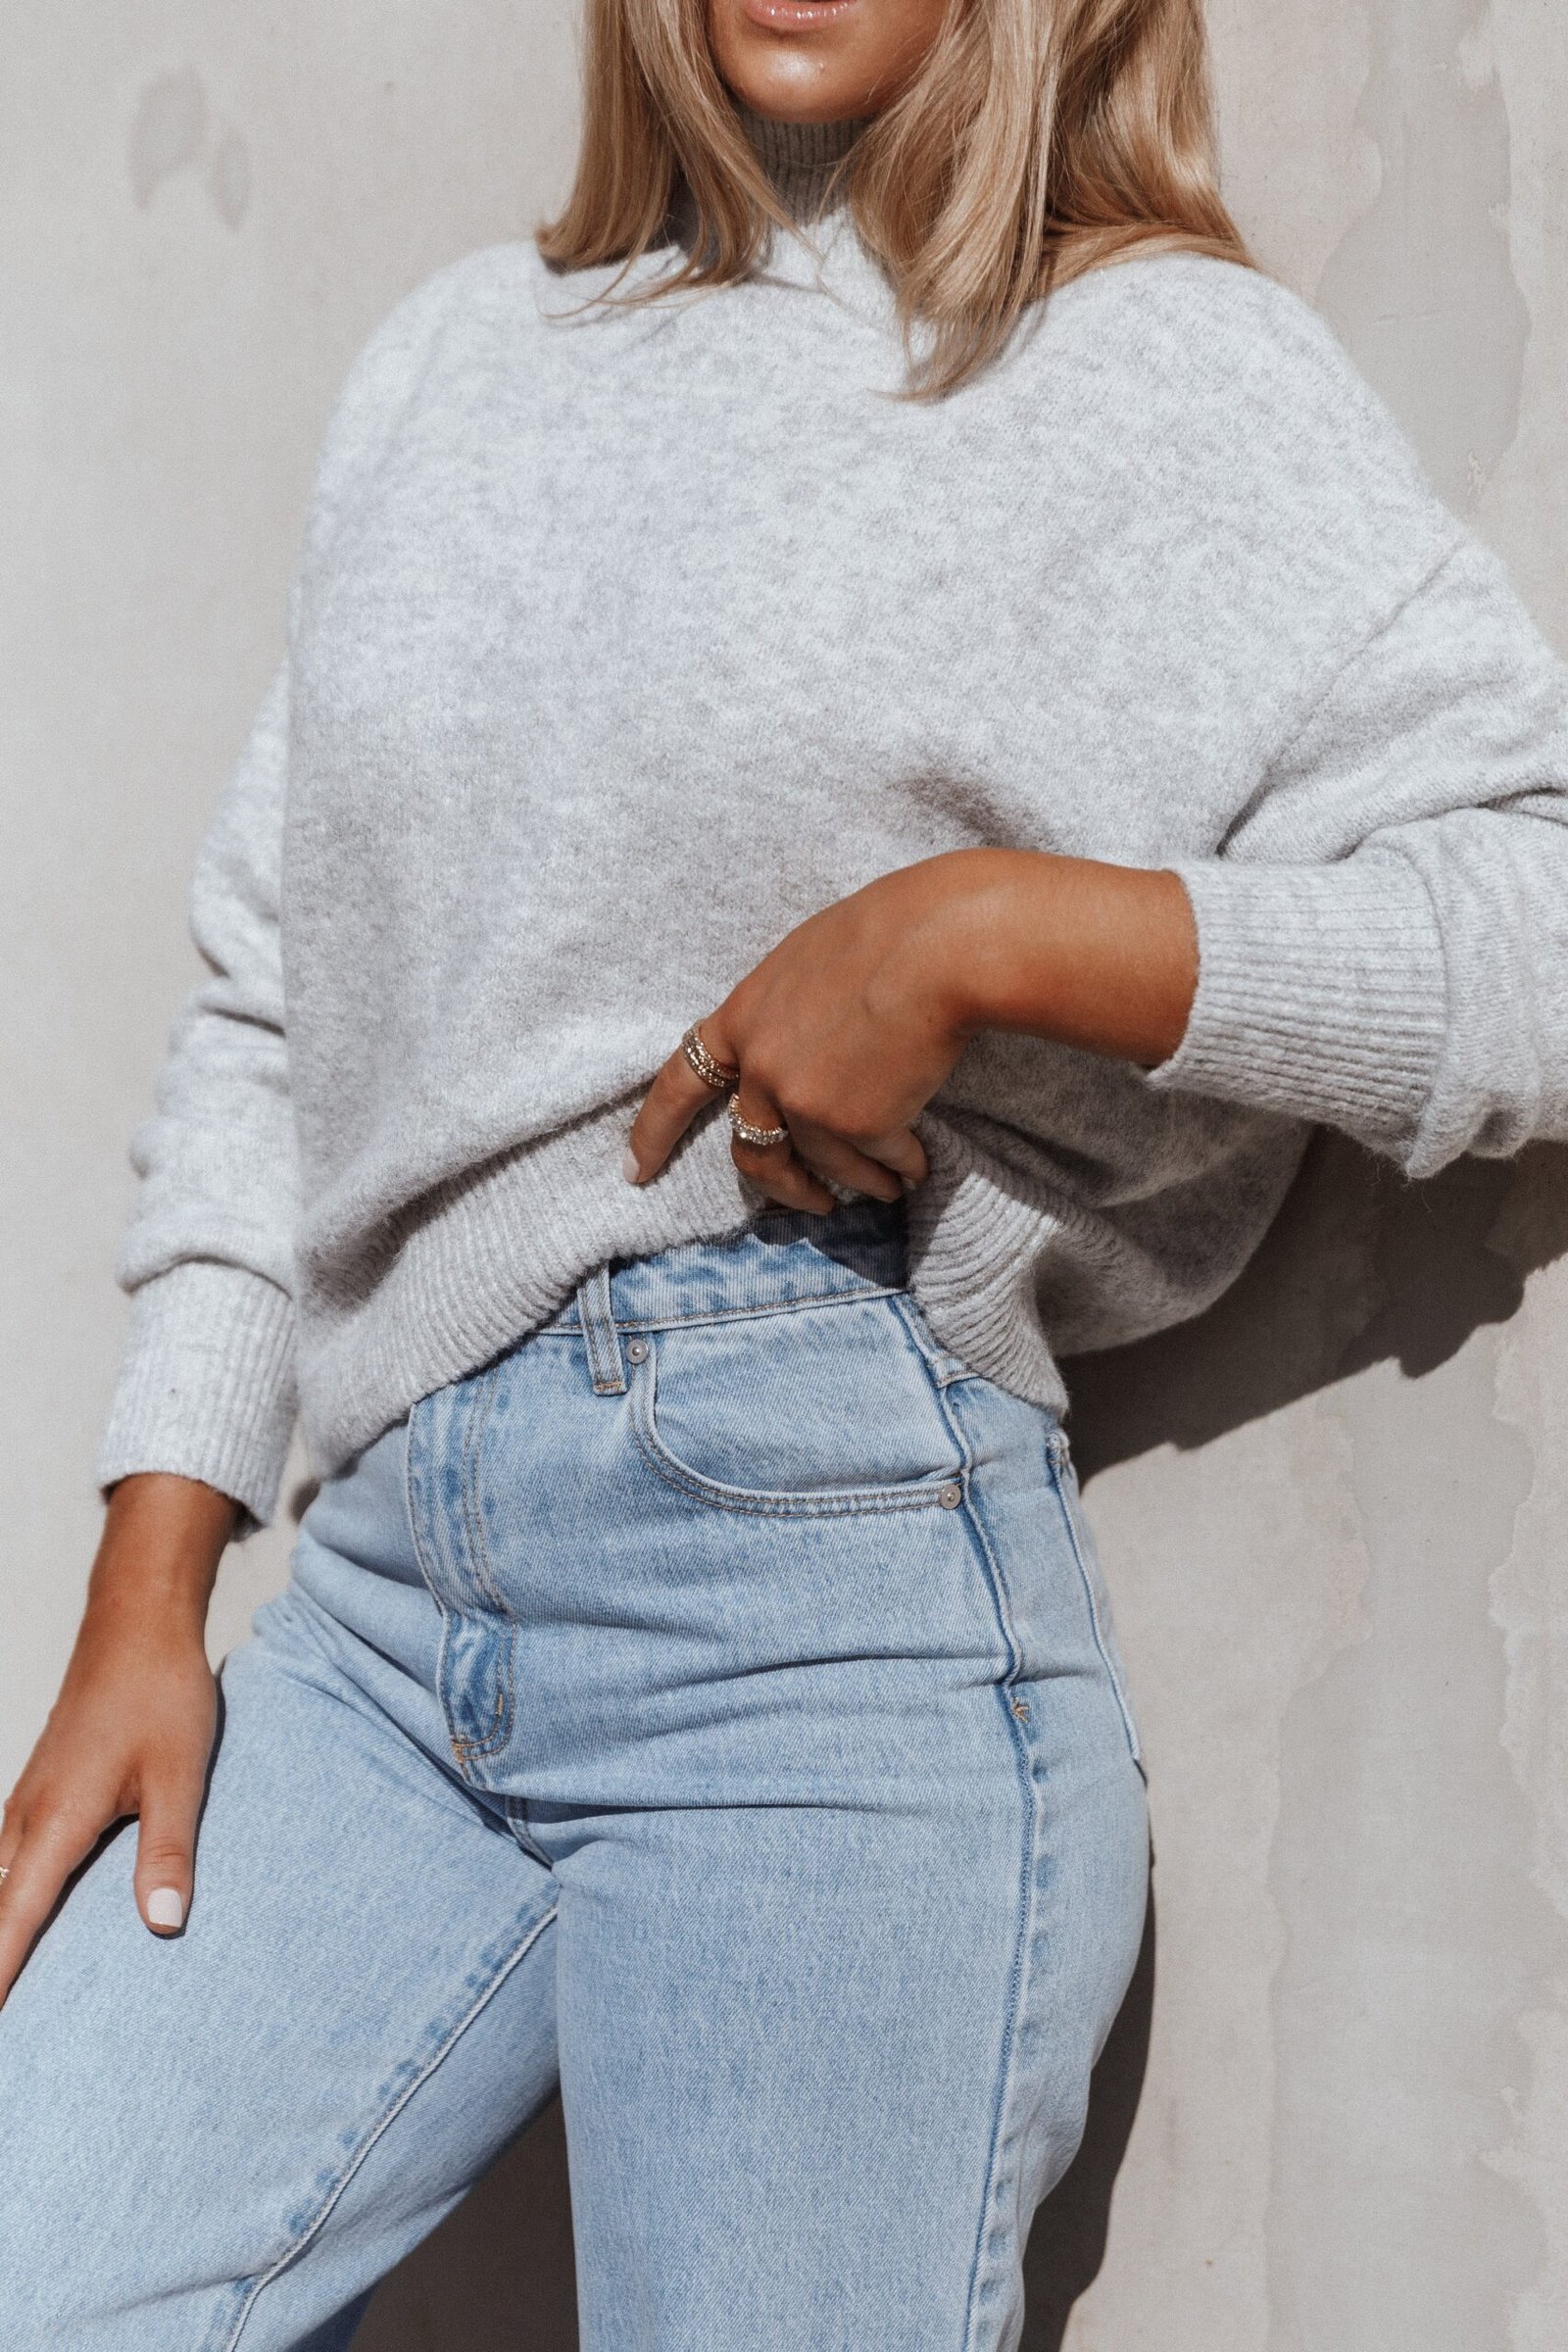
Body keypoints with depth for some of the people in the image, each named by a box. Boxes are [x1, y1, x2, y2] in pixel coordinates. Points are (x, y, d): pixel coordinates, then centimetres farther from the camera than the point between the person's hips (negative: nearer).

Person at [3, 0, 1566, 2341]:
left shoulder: (1170, 365, 3)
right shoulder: (460, 354, 17)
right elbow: (274, 996, 15)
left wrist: (977, 932, -16)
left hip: (837, 1562, -4)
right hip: (391, 1586, 5)